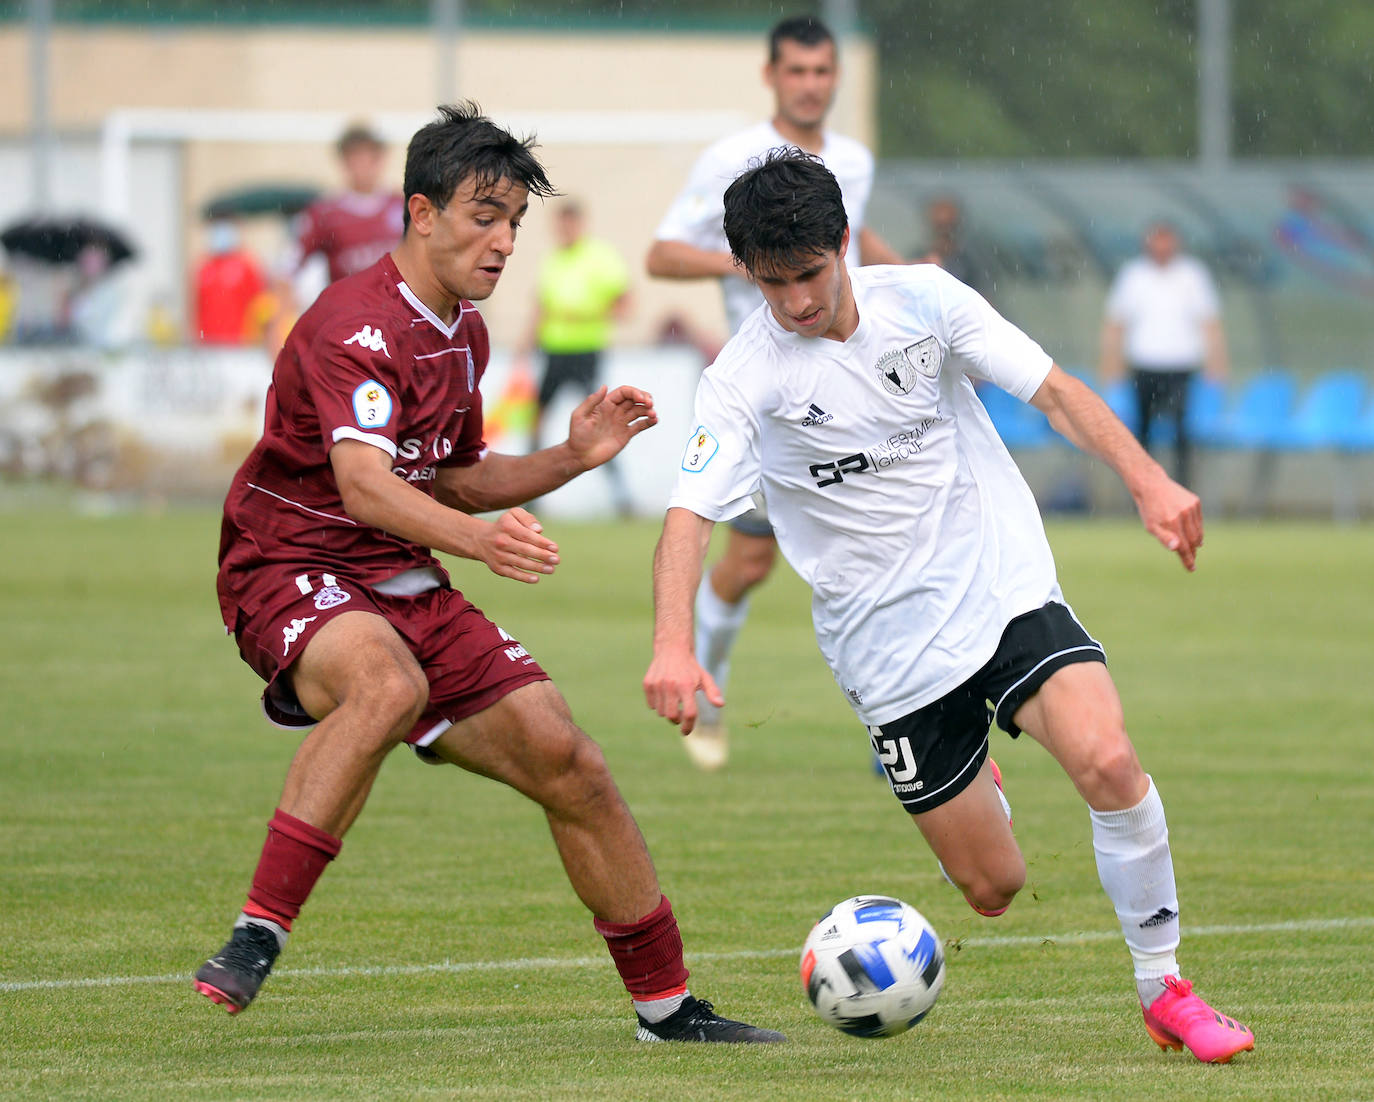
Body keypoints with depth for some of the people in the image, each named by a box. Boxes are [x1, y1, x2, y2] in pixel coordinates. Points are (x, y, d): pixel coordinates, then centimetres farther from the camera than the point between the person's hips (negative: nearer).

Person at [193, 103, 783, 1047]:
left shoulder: (465, 332, 11)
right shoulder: (357, 326, -19)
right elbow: (363, 480, -34)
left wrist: (573, 457, 7)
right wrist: (475, 538, -50)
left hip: (404, 582, 8)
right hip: (291, 570, -8)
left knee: (572, 768, 2)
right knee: (389, 683, -41)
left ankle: (667, 1004, 17)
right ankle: (255, 941, -39)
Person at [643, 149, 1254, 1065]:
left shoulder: (921, 300, -3)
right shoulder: (745, 378, -10)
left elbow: (1054, 391, -2)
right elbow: (689, 516, -20)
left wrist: (1149, 481, -17)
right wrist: (673, 646, -37)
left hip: (1005, 586, 1)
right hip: (891, 644, -1)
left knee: (1107, 759, -26)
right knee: (994, 889, 0)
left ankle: (1164, 988, -7)